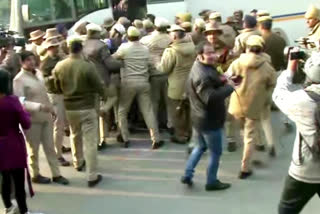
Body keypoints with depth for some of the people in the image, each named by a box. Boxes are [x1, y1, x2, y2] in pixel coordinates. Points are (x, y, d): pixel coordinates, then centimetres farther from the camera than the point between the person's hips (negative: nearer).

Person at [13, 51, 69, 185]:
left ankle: (56, 174, 21)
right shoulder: (19, 79, -16)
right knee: (33, 149, 10)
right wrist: (40, 106, -30)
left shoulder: (38, 73, 5)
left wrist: (51, 108, 16)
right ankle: (35, 175, 27)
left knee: (50, 147, 12)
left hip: (46, 116, 6)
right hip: (32, 119, -6)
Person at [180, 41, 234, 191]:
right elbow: (211, 98, -37)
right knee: (216, 152, 8)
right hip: (209, 120, -10)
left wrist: (221, 81, -8)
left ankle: (187, 175, 26)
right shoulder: (202, 76, -28)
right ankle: (212, 182, 23)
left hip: (199, 118, 10)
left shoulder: (201, 67, 7)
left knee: (200, 147, 26)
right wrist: (230, 87, -29)